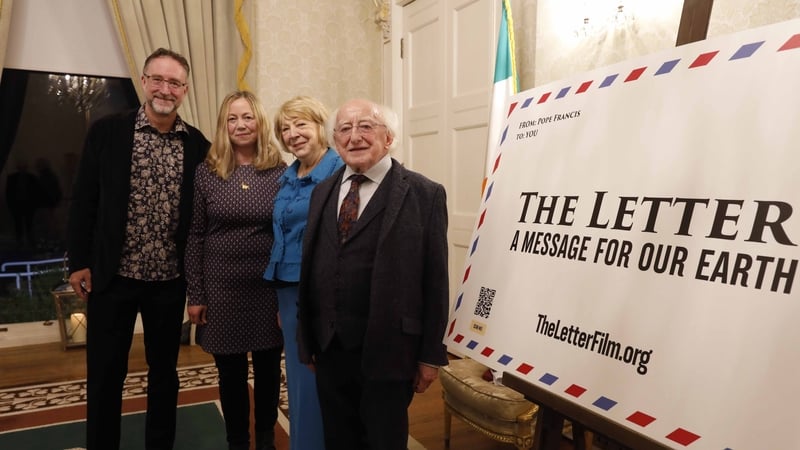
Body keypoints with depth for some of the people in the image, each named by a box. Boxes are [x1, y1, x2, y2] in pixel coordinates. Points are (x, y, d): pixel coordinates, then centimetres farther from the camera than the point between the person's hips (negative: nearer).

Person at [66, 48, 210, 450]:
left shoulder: (197, 144, -1)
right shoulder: (106, 132, -3)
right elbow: (83, 200, 0)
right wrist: (79, 262, -3)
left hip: (170, 280, 1)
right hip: (112, 275, -1)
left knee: (164, 371, 15)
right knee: (104, 374, 11)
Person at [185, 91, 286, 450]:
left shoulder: (280, 172, -2)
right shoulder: (206, 173, -1)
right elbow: (195, 237, 0)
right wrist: (195, 295, -2)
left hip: (269, 288, 0)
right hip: (221, 288, 0)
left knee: (268, 370, 14)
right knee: (230, 373, 13)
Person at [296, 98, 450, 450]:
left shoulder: (423, 194, -8)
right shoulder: (323, 192, 9)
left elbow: (434, 280, -9)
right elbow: (310, 268, 9)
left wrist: (430, 355, -8)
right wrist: (308, 338, 9)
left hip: (386, 352, -5)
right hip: (329, 349, 5)